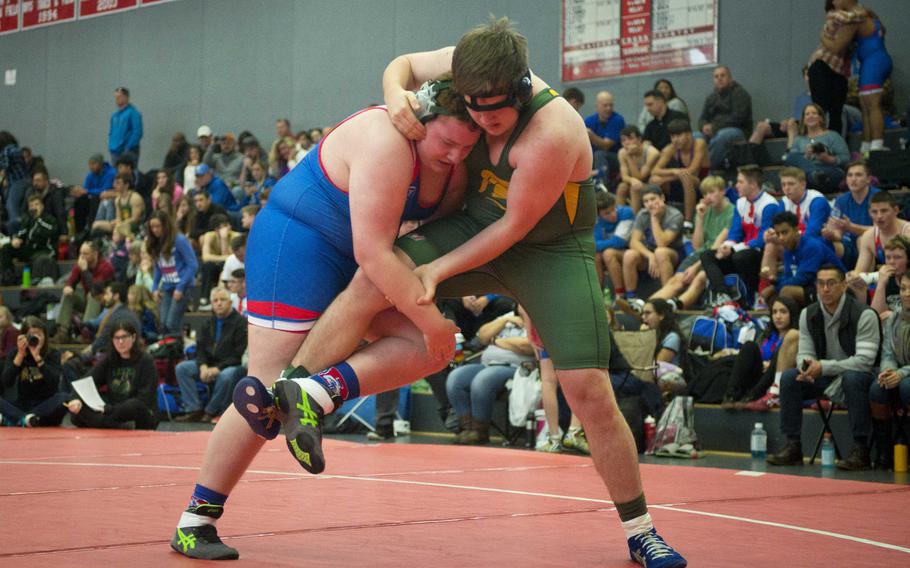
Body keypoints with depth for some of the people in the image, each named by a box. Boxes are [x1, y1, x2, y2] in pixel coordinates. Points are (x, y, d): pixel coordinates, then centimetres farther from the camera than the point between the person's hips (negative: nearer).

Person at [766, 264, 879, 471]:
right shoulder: (808, 314, 0)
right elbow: (804, 353, 4)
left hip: (857, 375, -5)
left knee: (852, 379, -39)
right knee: (789, 378, -17)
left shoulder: (864, 315, -17)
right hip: (824, 377, 5)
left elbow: (865, 360, -23)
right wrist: (806, 365, -23)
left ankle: (861, 449, -33)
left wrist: (823, 367, -29)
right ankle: (792, 446, -15)